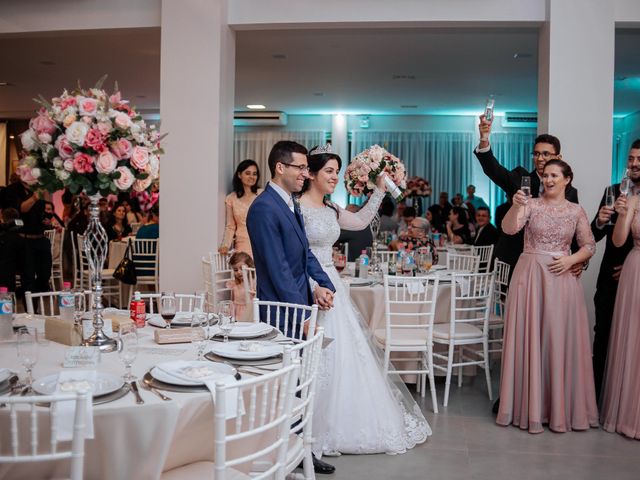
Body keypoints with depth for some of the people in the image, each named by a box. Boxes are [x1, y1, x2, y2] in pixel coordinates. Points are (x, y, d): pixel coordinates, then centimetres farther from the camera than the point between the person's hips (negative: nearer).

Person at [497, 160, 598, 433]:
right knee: (528, 338, 1)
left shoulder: (576, 211, 8)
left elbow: (589, 246, 8)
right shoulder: (530, 204, 3)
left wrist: (571, 259, -9)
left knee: (560, 340, 4)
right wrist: (516, 206, -28)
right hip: (529, 275, -1)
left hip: (562, 277, 1)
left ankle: (560, 408, 17)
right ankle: (529, 406, 13)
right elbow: (509, 228, -11)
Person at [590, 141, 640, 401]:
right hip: (611, 278, 2)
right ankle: (594, 391, 16)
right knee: (603, 336, 6)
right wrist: (599, 222, -19)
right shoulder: (613, 191, 4)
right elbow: (596, 236, 2)